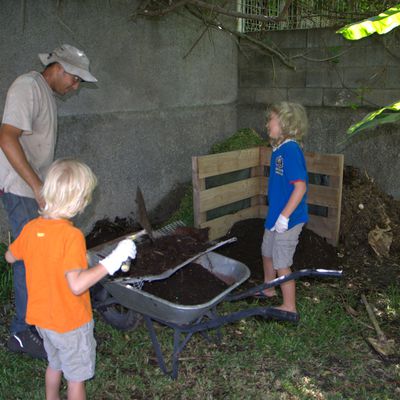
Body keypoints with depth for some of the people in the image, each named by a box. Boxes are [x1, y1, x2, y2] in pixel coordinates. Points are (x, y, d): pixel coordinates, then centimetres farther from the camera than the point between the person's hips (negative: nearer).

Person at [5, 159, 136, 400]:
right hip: (71, 323, -7)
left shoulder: (31, 228, -9)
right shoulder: (72, 235, -30)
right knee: (77, 377, 15)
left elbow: (10, 256, 10)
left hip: (42, 317, 7)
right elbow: (77, 285, -36)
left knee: (55, 364, 31)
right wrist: (113, 260, -33)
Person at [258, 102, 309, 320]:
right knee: (267, 252, 25)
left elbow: (300, 186, -27)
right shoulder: (279, 149, 6)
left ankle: (289, 308, 17)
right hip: (275, 215, 10)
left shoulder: (291, 150, -23)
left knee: (281, 263, 2)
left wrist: (284, 216, -25)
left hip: (288, 219, -10)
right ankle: (268, 289, 47)